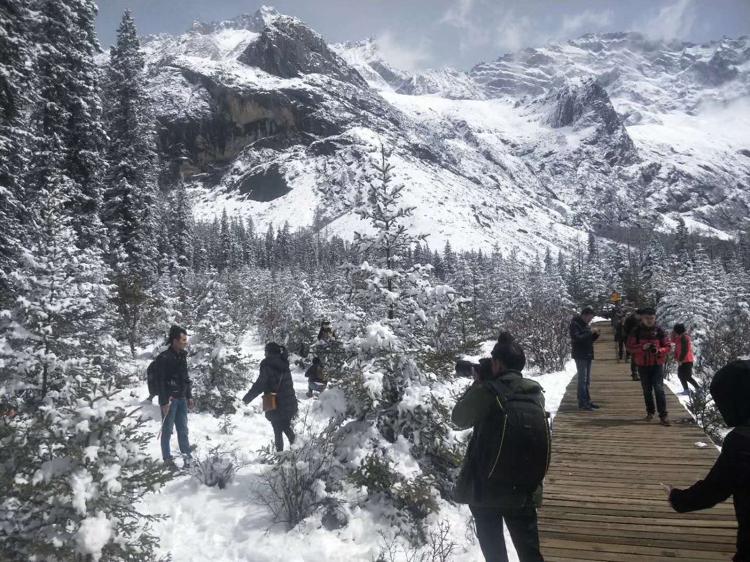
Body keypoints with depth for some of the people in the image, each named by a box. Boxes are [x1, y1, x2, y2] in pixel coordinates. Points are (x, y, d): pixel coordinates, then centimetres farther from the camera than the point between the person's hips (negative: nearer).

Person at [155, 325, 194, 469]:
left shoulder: (182, 356, 9)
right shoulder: (164, 358, -14)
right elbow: (160, 381, -15)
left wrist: (189, 396, 15)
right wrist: (164, 401, -17)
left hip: (182, 399, 7)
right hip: (169, 400, -7)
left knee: (183, 429, 11)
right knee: (167, 430, 4)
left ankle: (187, 455, 17)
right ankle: (167, 458, 13)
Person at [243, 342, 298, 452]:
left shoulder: (268, 365, -15)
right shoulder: (284, 364, 7)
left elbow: (259, 385, -18)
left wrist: (246, 399, -9)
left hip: (276, 406, -6)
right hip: (290, 403, 6)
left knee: (278, 431, 8)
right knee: (286, 427, 23)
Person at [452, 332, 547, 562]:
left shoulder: (487, 391, -18)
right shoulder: (536, 392, -1)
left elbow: (459, 419, -3)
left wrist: (476, 385, 5)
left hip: (486, 487, -4)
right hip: (525, 489, 4)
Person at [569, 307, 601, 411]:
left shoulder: (586, 324, 15)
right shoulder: (575, 324, -11)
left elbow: (590, 340, 18)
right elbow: (577, 338, -23)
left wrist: (596, 334, -1)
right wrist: (590, 332, -22)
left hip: (588, 355, 9)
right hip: (580, 356, -9)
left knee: (587, 380, 12)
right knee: (582, 379, -8)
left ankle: (587, 401, 19)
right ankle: (582, 403, -6)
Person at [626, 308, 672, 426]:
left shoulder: (659, 331, -2)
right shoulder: (636, 331, -3)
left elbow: (668, 347, 0)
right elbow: (629, 347, -5)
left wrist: (659, 350, -20)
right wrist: (642, 347, -22)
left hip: (657, 364, -1)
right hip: (643, 365, 1)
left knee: (659, 389, -11)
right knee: (647, 390, 12)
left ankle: (663, 415, -9)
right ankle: (650, 412, 28)